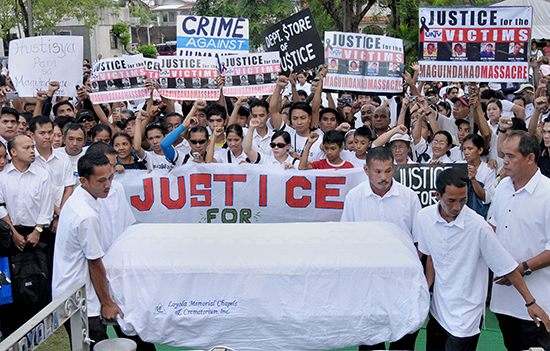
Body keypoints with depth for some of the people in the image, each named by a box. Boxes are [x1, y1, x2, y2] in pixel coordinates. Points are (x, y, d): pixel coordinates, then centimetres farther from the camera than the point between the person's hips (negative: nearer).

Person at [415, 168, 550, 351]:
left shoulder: (478, 226, -22)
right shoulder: (424, 217, -8)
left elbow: (508, 267, -13)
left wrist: (530, 302, -10)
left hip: (466, 314, -5)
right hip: (438, 307, 5)